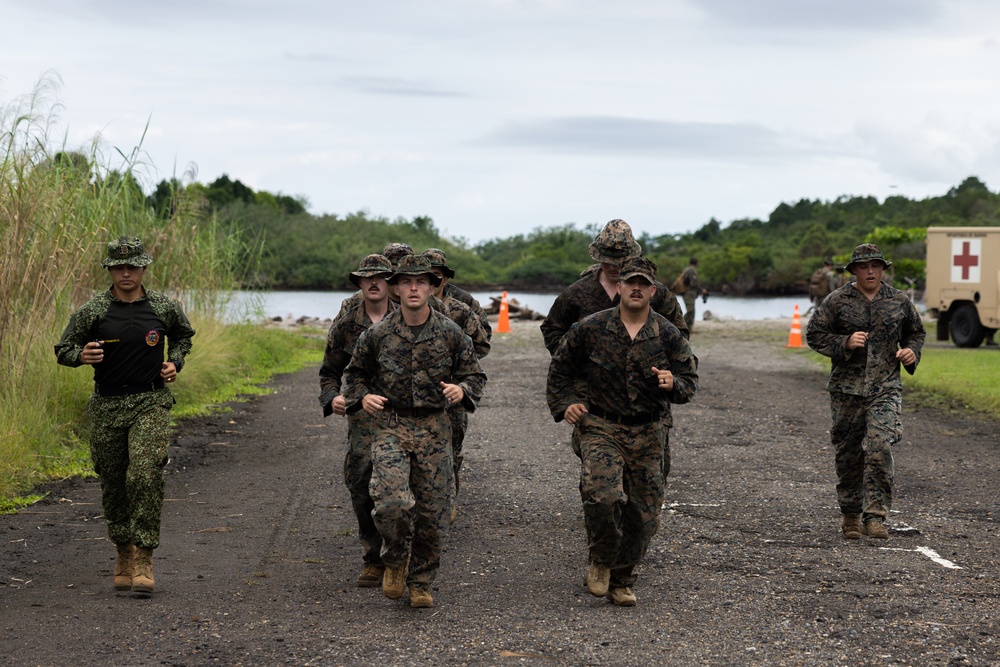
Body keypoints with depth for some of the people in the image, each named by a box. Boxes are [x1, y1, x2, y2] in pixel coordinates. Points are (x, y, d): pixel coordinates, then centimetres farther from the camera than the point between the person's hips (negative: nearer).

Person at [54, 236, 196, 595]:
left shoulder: (165, 308, 3)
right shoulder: (92, 311, -1)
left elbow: (184, 335, 24)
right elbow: (62, 349, 8)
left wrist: (175, 363, 6)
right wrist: (81, 355, -14)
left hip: (150, 403, -1)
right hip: (107, 405, 1)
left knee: (145, 475, -18)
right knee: (113, 483, 7)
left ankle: (143, 559, -13)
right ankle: (124, 554, 25)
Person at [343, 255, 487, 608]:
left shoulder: (450, 334, 1)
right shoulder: (377, 334, 0)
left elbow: (475, 374, 9)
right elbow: (355, 373, 15)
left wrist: (462, 389, -12)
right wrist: (362, 396, -5)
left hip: (433, 429, 1)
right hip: (389, 426, -1)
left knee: (433, 512, 3)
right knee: (392, 502, -20)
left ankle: (421, 583, 23)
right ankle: (396, 560, 10)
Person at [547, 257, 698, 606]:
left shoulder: (669, 335, 2)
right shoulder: (591, 328, -1)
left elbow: (690, 381, 8)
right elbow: (560, 368, 13)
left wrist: (673, 384, -14)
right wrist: (564, 404, 1)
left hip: (648, 434, 2)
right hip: (601, 428, -2)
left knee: (643, 513, 5)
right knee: (603, 496, -24)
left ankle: (621, 581, 25)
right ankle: (601, 562, 2)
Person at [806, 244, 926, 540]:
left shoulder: (900, 301, 7)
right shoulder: (837, 301, 1)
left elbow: (916, 333, 21)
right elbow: (814, 334, 1)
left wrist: (911, 351, 0)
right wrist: (845, 343, -14)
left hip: (886, 390, 0)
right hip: (846, 390, 0)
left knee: (880, 447, -17)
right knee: (848, 455, 6)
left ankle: (875, 516, -15)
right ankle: (850, 515, 22)